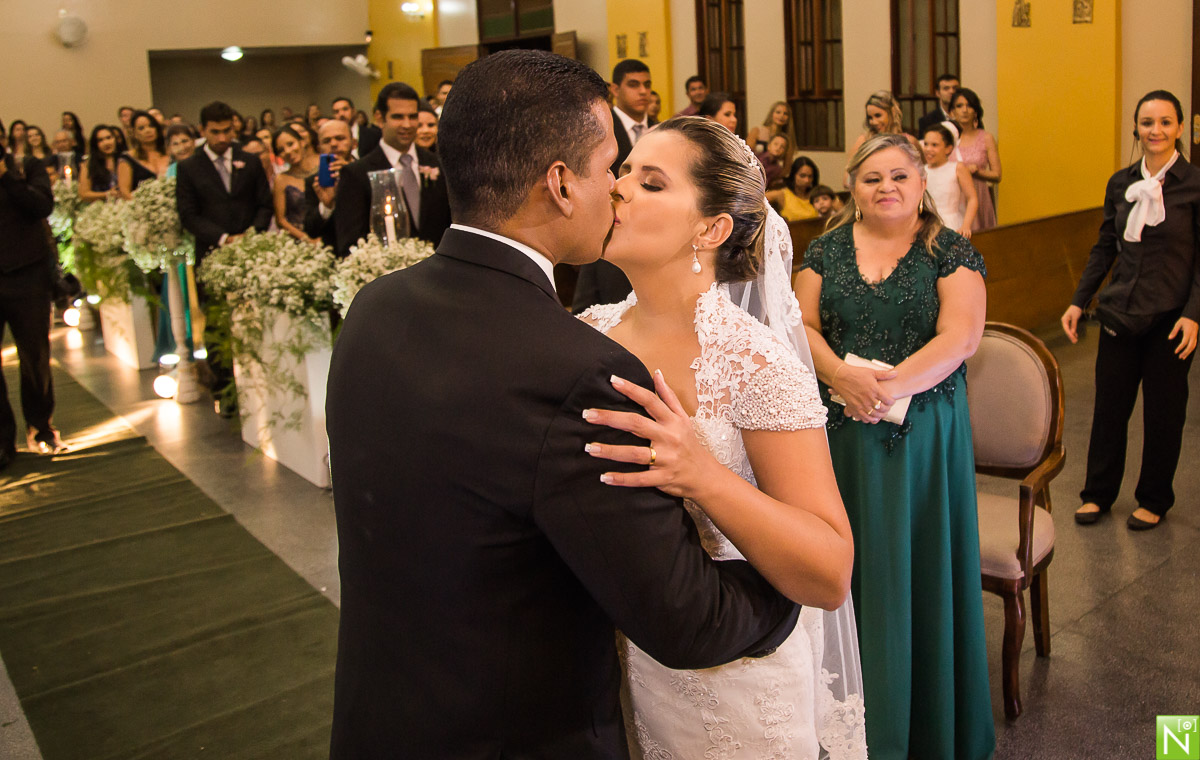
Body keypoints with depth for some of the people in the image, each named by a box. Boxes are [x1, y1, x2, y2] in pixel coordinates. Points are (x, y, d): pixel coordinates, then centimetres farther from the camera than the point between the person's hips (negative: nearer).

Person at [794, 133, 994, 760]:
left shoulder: (950, 252, 0)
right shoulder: (827, 249, 8)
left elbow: (960, 336, -11)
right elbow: (802, 324, 0)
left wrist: (891, 386, -23)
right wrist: (844, 378, -18)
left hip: (922, 434, -2)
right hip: (841, 433, 2)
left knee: (917, 565, 6)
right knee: (851, 562, 8)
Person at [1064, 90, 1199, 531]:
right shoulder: (1120, 184, 5)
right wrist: (1079, 301, 6)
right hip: (1120, 312, 4)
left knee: (1163, 412, 8)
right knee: (1109, 406, 9)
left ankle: (1154, 501, 25)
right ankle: (1099, 494, 24)